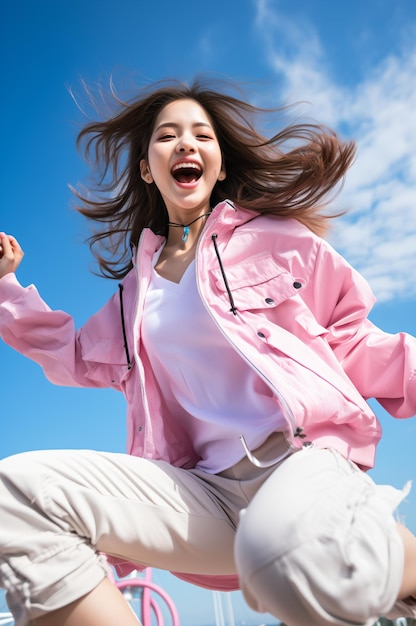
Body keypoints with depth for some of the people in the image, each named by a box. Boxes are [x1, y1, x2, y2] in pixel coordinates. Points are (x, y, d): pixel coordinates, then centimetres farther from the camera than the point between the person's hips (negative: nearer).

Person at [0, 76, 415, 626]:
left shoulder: (273, 235, 9)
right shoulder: (138, 284, 21)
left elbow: (349, 338, 10)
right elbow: (77, 356, 31)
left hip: (305, 452, -3)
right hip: (212, 488, 4)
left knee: (294, 559, -40)